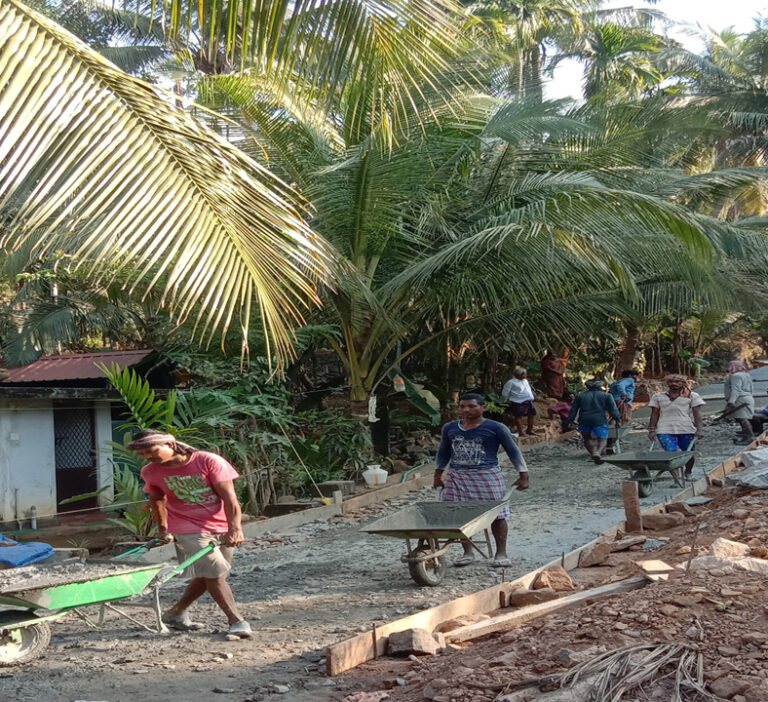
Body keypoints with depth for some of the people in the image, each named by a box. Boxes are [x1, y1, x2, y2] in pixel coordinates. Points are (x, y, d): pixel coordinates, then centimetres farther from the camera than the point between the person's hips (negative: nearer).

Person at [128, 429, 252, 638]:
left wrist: (235, 529, -23)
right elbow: (156, 499, 14)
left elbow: (229, 497, -14)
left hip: (221, 528, 1)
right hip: (189, 530, -1)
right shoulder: (151, 472, -5)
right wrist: (163, 529, 19)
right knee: (214, 574, -12)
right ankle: (237, 621, -6)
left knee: (206, 576, 11)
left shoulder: (209, 461, -14)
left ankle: (176, 613, 30)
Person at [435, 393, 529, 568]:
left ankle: (501, 553, 11)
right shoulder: (450, 428, 9)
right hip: (457, 477, 3)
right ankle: (467, 552, 12)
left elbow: (513, 451, 2)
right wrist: (438, 474, 21)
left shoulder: (496, 428, -2)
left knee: (496, 515, -1)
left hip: (487, 476, -3)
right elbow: (443, 453, 22)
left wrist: (523, 475, -3)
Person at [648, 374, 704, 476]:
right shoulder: (658, 396, 15)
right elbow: (655, 413, 13)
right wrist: (652, 430, 4)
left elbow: (697, 413, 2)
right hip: (665, 430, 0)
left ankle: (688, 473, 28)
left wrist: (699, 430, -8)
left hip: (687, 429, 0)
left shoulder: (692, 396, 9)